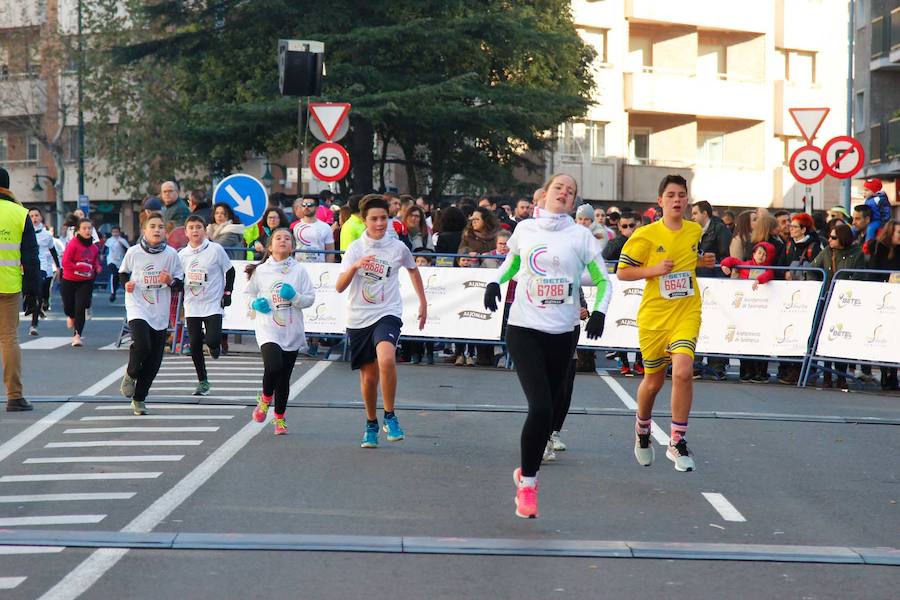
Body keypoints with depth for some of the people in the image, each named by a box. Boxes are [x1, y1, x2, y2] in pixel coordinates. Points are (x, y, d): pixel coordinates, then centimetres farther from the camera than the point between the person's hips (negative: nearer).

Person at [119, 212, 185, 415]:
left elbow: (180, 285, 7)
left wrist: (171, 281, -15)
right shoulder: (133, 252, -2)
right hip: (137, 308, -2)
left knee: (154, 361, 2)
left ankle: (139, 398, 19)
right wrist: (126, 283, -5)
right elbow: (123, 273, 15)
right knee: (142, 345, -25)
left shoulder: (171, 254, 0)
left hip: (160, 313, 2)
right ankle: (130, 374, 7)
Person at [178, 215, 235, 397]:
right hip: (192, 306, 3)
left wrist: (227, 292, -2)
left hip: (213, 305, -3)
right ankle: (202, 381, 14)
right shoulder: (182, 254, 5)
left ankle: (214, 346, 21)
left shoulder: (215, 249, -6)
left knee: (212, 339, -18)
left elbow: (229, 271, 3)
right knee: (194, 345, 1)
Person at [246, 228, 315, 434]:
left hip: (292, 331, 2)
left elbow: (310, 299, 3)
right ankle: (265, 399, 8)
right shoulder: (260, 271, 4)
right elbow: (249, 294, 16)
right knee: (273, 366, -23)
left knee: (284, 378, 7)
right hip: (268, 330, -2)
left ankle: (280, 418, 24)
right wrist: (255, 303, -5)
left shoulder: (299, 270, 4)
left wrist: (295, 297, -15)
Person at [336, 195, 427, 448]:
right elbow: (340, 287, -9)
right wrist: (355, 266, -27)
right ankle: (371, 425, 31)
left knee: (386, 360, -29)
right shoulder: (355, 248, -2)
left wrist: (423, 302, 24)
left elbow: (413, 269, 22)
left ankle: (390, 417, -13)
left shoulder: (398, 247, 0)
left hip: (387, 314, -2)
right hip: (359, 318, 2)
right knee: (368, 376, 9)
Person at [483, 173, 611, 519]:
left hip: (563, 334, 2)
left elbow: (603, 281, 5)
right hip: (523, 329, -1)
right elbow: (512, 261, 24)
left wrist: (599, 312, -12)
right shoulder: (524, 229, 5)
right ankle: (527, 482, -2)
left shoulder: (581, 236, 1)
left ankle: (527, 470, 34)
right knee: (540, 407, -16)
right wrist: (495, 282, 5)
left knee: (554, 405, 11)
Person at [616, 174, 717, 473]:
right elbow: (622, 272, -3)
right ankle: (642, 431, 41)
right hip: (653, 316, -1)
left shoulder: (696, 231, 6)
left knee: (683, 372, -20)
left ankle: (677, 442, -9)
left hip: (687, 314, 1)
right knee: (653, 381, 10)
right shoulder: (646, 235, -6)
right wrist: (655, 269, -16)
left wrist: (702, 262, 5)